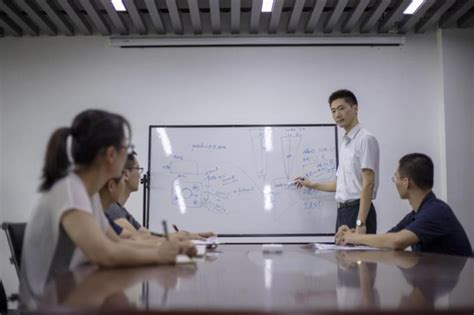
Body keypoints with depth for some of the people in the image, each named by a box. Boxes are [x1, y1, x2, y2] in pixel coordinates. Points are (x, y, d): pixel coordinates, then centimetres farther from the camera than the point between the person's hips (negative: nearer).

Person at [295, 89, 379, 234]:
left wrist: (360, 222, -23)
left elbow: (368, 184, -18)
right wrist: (312, 185, 32)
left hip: (358, 211, -9)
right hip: (343, 212, 9)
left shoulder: (365, 138, -11)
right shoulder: (345, 143, 17)